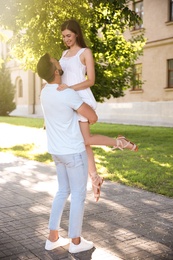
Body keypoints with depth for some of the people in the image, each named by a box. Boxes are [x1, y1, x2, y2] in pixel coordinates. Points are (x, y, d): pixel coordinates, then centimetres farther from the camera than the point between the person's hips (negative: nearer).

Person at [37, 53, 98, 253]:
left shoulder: (44, 93, 4)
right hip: (74, 152, -8)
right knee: (78, 195, 6)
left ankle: (53, 238, 23)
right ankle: (76, 241, 18)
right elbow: (93, 117, -18)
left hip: (57, 151, 8)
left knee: (63, 192, 19)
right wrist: (89, 121, 4)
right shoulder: (68, 94, -23)